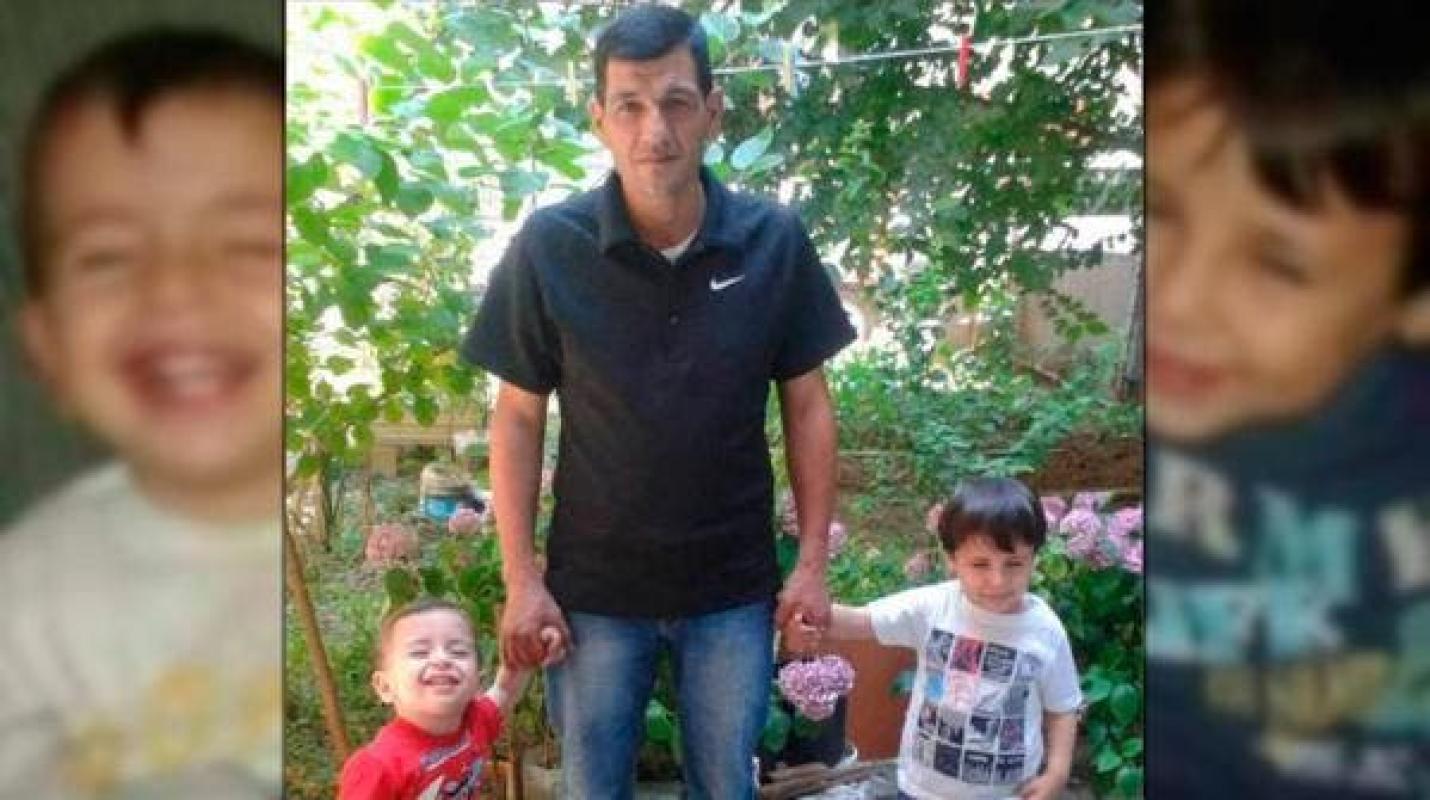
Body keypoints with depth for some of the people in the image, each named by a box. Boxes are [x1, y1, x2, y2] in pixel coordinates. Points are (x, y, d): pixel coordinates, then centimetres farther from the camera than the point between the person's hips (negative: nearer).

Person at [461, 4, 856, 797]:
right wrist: (522, 577, -7)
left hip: (734, 585, 1)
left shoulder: (774, 242, -10)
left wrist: (813, 559, -3)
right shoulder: (549, 247, -13)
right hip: (594, 586, 0)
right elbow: (519, 418, -5)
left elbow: (806, 406, -2)